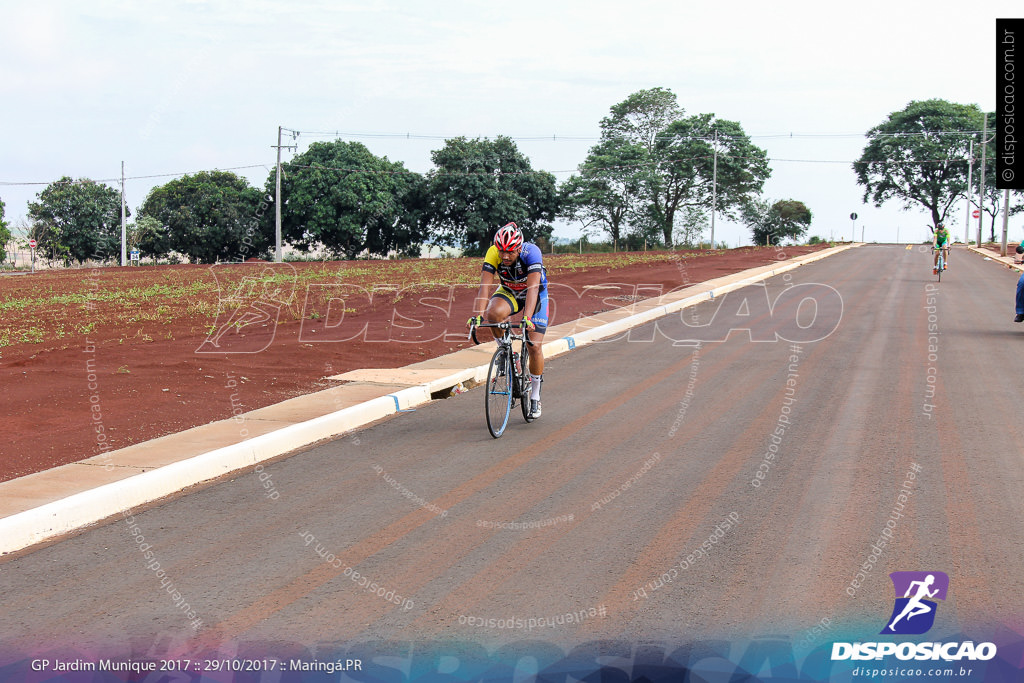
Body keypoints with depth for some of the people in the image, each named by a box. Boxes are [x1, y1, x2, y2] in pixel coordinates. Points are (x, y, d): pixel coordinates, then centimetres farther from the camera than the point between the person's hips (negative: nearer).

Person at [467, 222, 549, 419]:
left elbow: (533, 287, -44)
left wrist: (527, 318, -57)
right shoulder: (493, 254, -28)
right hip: (509, 291, 2)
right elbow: (485, 285, -34)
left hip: (536, 295, -2)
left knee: (535, 346, -11)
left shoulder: (531, 252, -35)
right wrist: (477, 314, -48)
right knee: (494, 314, -32)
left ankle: (535, 396, 8)